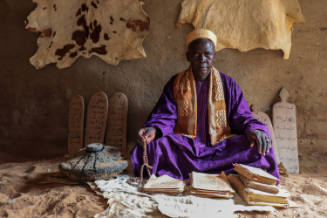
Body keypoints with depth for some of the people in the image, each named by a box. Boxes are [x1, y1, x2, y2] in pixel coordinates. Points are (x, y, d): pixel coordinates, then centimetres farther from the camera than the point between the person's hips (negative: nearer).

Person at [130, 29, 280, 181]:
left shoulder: (228, 84, 10)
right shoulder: (175, 84, 9)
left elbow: (241, 116, 6)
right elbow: (165, 116, 2)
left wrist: (253, 129, -18)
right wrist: (154, 129, -22)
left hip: (221, 149, 1)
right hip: (183, 148, -1)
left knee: (257, 149, -25)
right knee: (152, 148, -30)